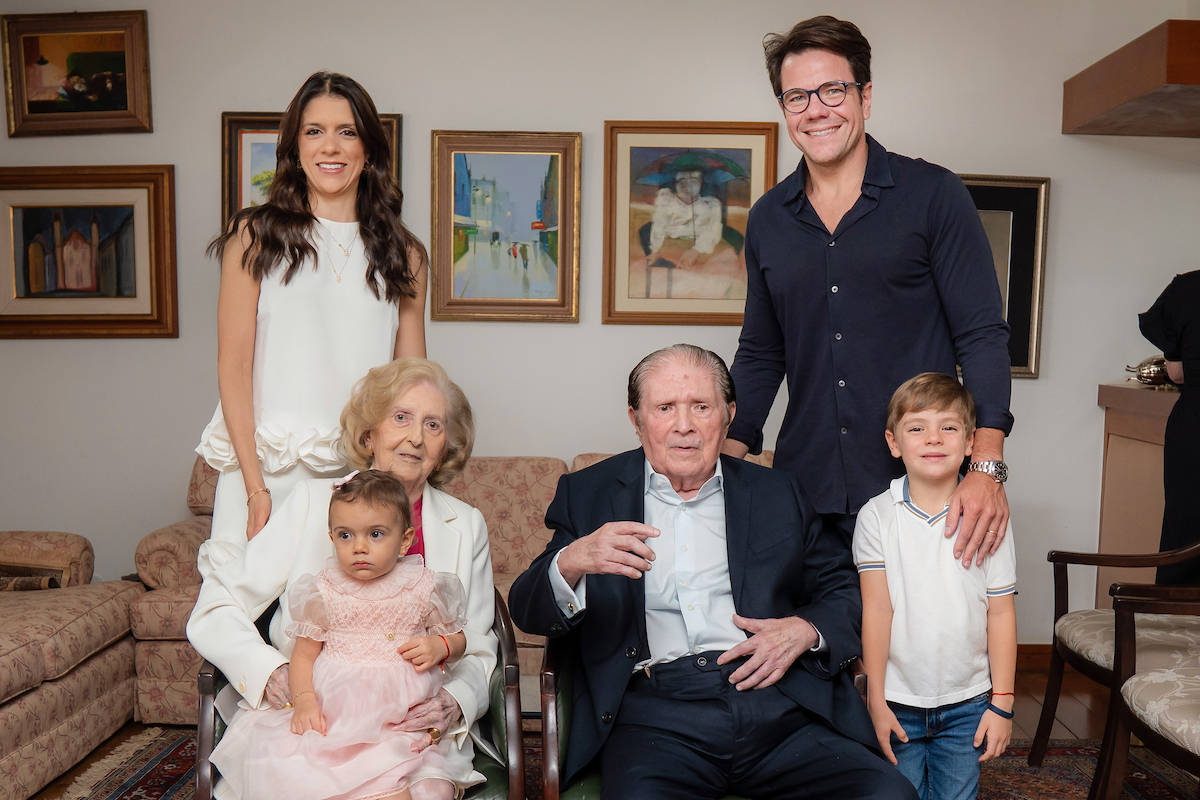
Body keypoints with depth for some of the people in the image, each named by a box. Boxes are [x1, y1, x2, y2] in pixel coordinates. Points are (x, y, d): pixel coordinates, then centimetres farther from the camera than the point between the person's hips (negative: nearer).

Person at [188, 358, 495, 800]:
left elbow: (477, 652, 12)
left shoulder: (466, 526, 11)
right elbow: (214, 610, 3)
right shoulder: (314, 500, 6)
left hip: (410, 729, 0)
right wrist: (270, 673, -16)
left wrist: (453, 704, -11)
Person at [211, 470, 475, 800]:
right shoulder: (322, 593, 4)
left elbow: (457, 638, 16)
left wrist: (439, 645, -7)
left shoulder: (423, 588, 3)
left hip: (403, 716, -1)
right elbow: (304, 654, 8)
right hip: (331, 714, 1)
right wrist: (304, 699, -10)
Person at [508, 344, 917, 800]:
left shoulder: (778, 494, 17)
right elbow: (527, 612, 5)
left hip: (775, 702, 3)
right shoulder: (587, 496, 12)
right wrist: (570, 563, -18)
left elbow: (846, 591, 21)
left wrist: (804, 630, -2)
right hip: (654, 718, -2)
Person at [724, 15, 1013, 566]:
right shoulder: (767, 219, 9)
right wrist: (724, 461, 3)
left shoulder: (934, 196, -1)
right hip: (805, 493, 3)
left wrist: (986, 468, -18)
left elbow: (982, 335, -5)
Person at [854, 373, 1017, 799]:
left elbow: (1001, 614, -2)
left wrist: (1002, 702, -1)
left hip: (967, 704, 1)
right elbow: (877, 610, -9)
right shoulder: (876, 516, -8)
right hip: (898, 702, 0)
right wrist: (876, 701, -8)